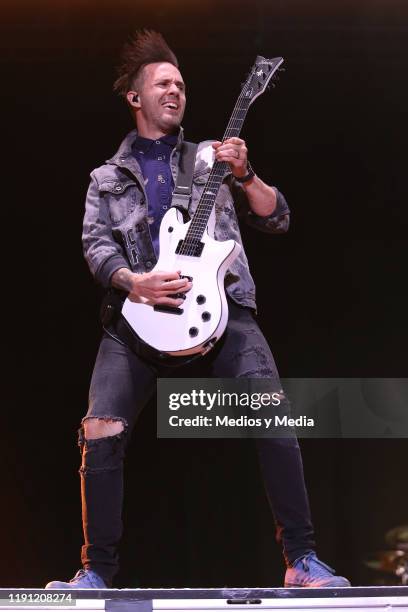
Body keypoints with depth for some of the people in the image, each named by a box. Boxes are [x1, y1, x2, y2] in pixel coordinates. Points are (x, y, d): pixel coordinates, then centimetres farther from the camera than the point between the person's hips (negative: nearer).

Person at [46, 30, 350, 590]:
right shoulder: (108, 179, 19)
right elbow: (95, 245, 6)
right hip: (139, 311, 1)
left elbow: (277, 220, 13)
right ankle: (98, 569, -1)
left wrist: (243, 175, -4)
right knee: (101, 432, -15)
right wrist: (132, 282, -14)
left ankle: (302, 560, -9)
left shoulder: (214, 157, 19)